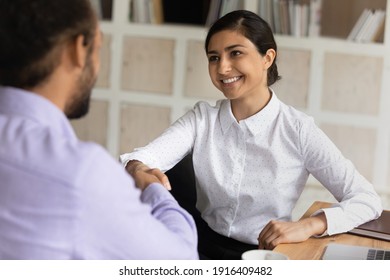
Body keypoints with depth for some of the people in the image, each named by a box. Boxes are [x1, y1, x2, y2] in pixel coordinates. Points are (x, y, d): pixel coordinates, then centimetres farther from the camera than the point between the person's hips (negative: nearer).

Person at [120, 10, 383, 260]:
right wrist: (139, 171, -38)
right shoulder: (203, 118, 0)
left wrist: (308, 225, -25)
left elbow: (368, 200, -9)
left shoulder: (298, 130, -8)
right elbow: (141, 158, -14)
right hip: (204, 248, 2)